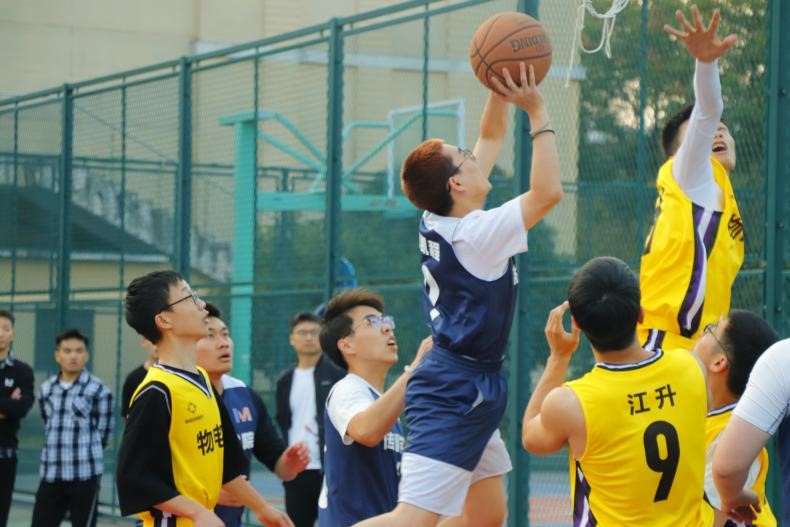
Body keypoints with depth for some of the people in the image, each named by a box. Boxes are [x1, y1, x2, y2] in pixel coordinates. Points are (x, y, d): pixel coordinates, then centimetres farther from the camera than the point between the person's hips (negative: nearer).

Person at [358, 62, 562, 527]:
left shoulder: (440, 221, 5)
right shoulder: (476, 234, -18)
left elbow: (492, 137, 16)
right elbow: (548, 191, -22)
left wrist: (501, 87, 4)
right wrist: (538, 112, -18)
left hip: (474, 387, 10)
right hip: (455, 394, -10)